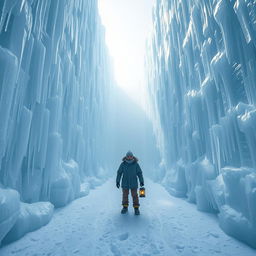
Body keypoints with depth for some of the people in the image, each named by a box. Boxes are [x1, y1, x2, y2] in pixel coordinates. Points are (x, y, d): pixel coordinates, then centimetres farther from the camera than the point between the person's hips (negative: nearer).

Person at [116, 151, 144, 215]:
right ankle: (125, 207, 28)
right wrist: (117, 181, -4)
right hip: (125, 183, 1)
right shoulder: (123, 164, -9)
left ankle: (136, 208, 18)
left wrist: (141, 181, -4)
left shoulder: (136, 164, -9)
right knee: (125, 195, 12)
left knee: (135, 195, 4)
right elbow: (119, 173, -2)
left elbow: (139, 173, -3)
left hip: (134, 183, -1)